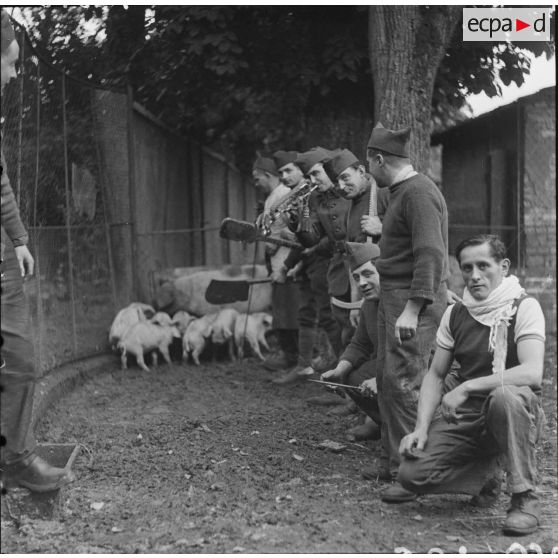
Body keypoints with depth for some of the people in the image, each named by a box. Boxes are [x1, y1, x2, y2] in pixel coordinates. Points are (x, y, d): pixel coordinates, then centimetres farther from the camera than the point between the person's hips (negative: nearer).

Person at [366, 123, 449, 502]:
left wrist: (412, 310, -27)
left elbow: (430, 255, -24)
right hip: (394, 297, 11)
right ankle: (395, 463, 22)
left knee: (405, 384, -12)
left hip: (416, 300, -10)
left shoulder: (419, 193, -15)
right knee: (387, 382, 13)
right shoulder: (401, 193, 17)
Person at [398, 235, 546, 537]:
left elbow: (532, 373, -26)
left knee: (505, 396, -40)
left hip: (515, 409, -5)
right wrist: (422, 428, -5)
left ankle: (525, 498, -21)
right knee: (412, 473, -15)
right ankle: (485, 472, 14)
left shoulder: (524, 308, -10)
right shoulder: (456, 313, 6)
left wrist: (467, 387, -27)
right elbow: (435, 375, 9)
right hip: (463, 414, 5)